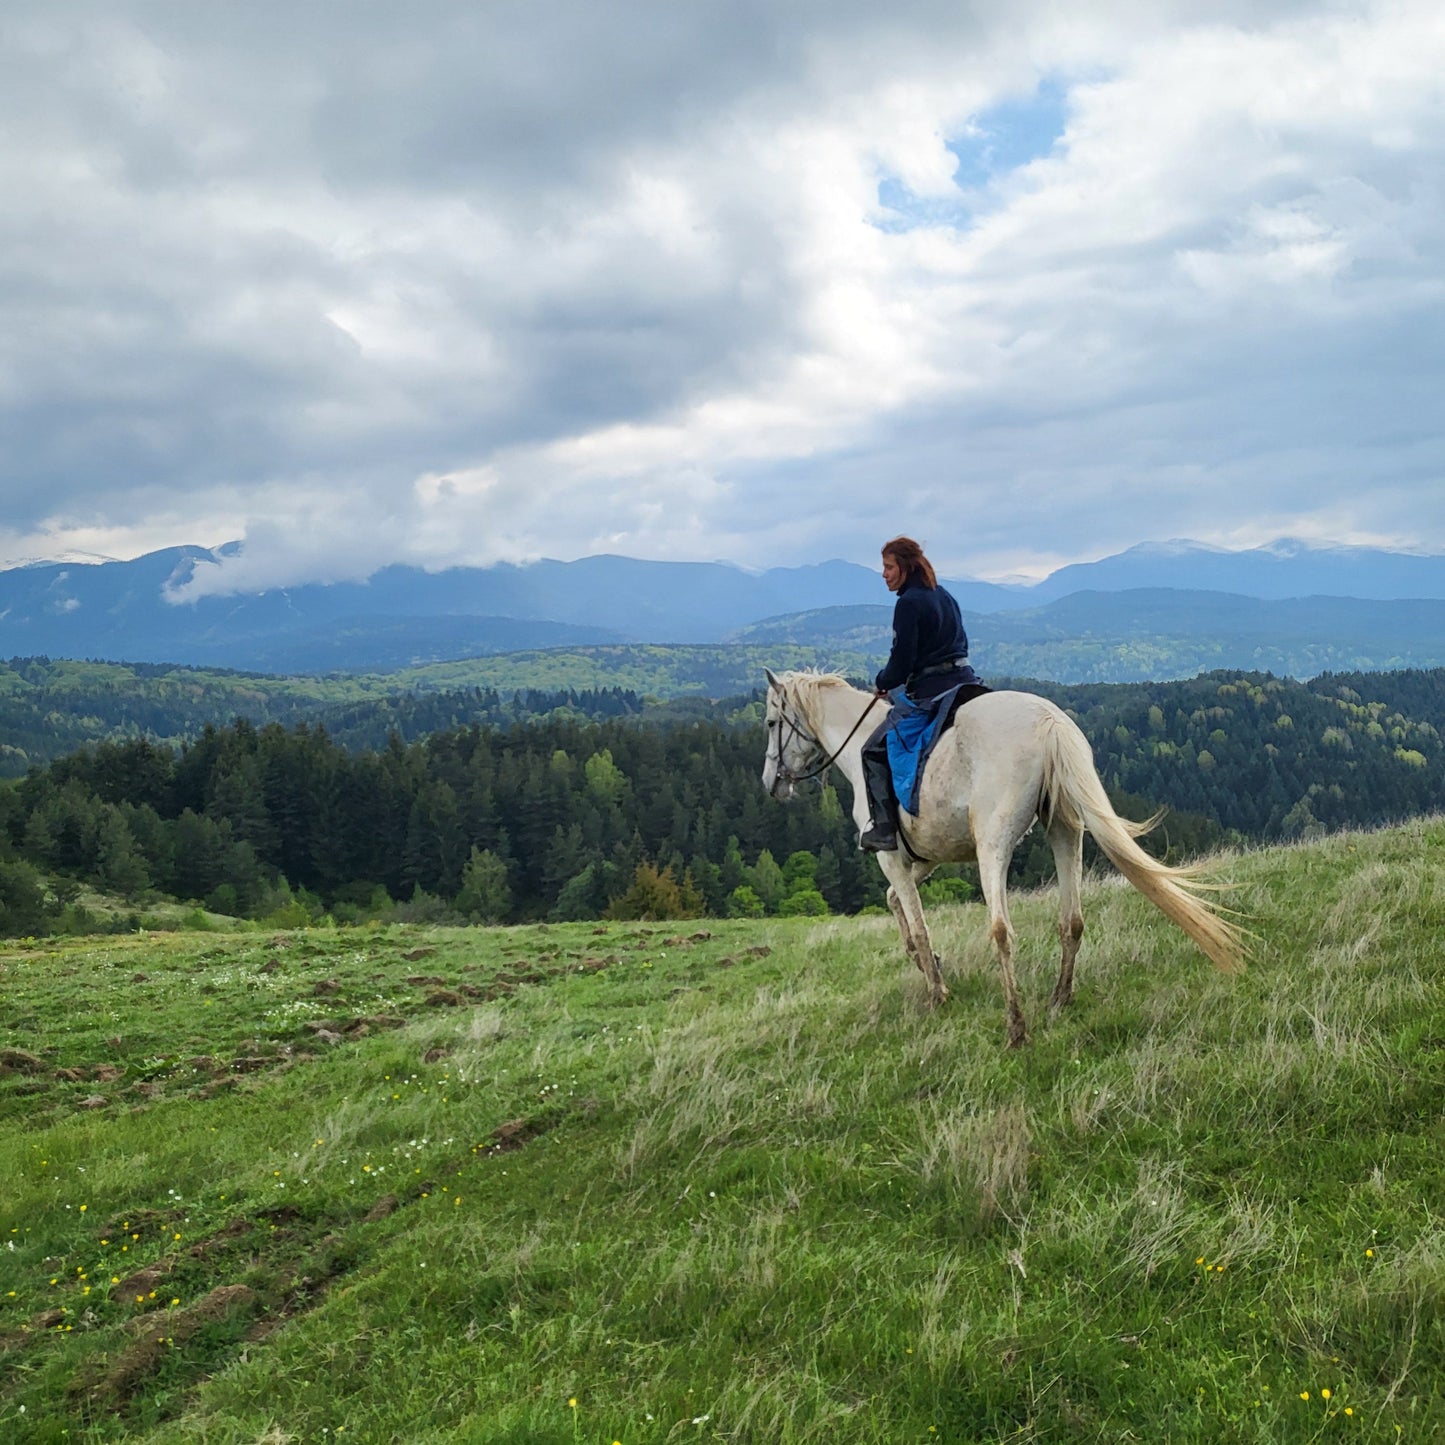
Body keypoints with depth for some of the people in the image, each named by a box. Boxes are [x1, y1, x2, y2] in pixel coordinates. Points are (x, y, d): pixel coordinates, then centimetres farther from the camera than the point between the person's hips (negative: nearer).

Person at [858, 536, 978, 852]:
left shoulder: (908, 603, -11)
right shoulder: (944, 596, 15)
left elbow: (902, 659, -14)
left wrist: (882, 682, 8)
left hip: (929, 690, -9)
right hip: (964, 680, 9)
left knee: (875, 751, 2)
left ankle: (884, 830, -4)